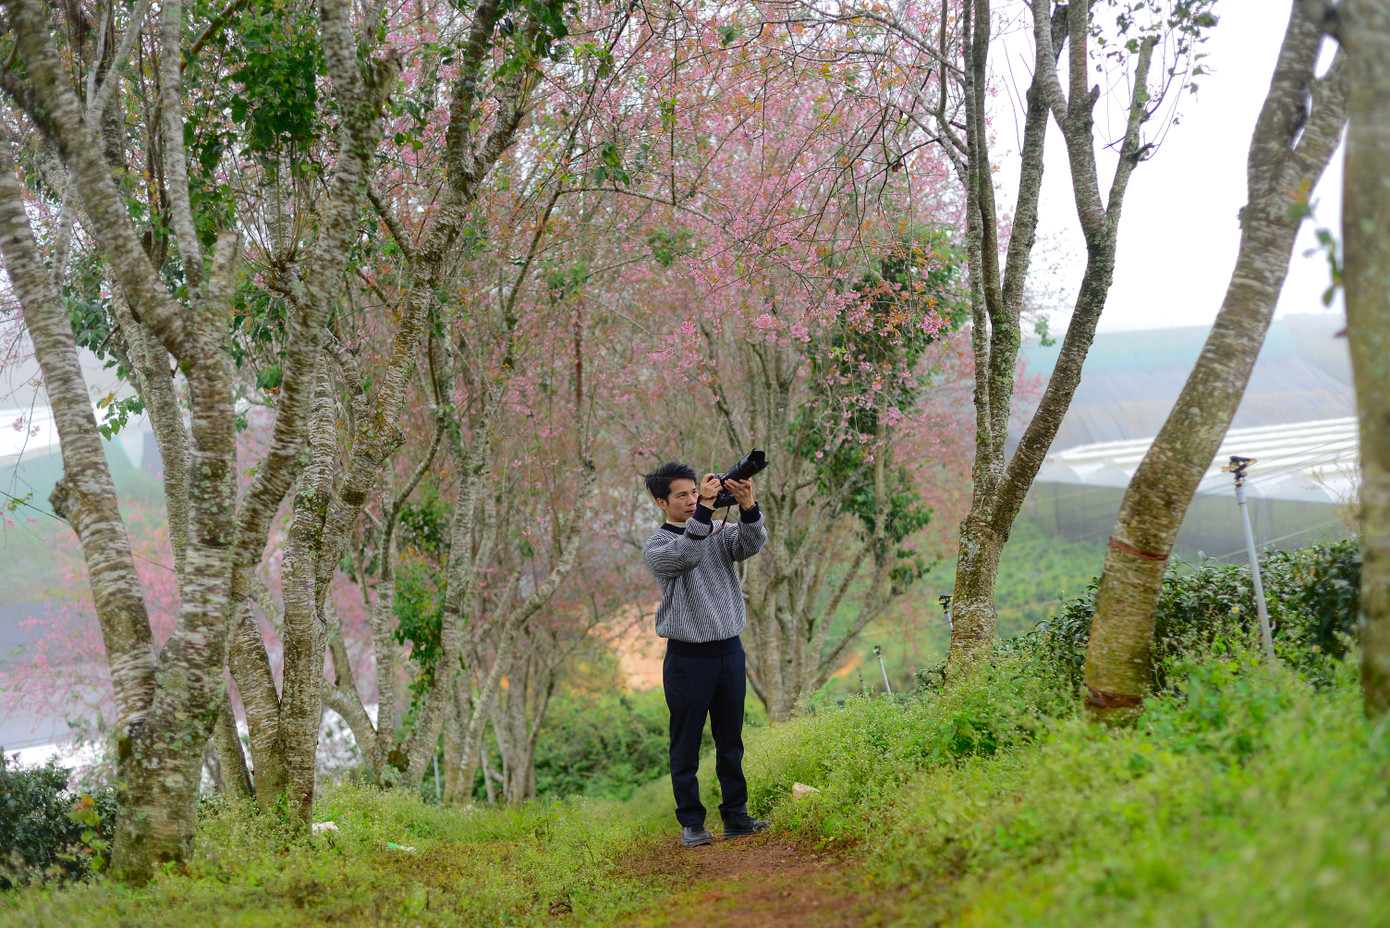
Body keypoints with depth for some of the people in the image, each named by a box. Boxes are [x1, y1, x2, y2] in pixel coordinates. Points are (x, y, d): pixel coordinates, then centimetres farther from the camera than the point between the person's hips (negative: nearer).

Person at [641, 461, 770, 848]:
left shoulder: (721, 532, 10)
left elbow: (752, 544, -10)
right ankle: (691, 822, 9)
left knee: (731, 740, 10)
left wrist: (748, 507, -28)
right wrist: (704, 508, -30)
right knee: (686, 744, 1)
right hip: (688, 657, -4)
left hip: (729, 650, 4)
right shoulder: (656, 545, -3)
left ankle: (735, 815, 17)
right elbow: (685, 556, -25)